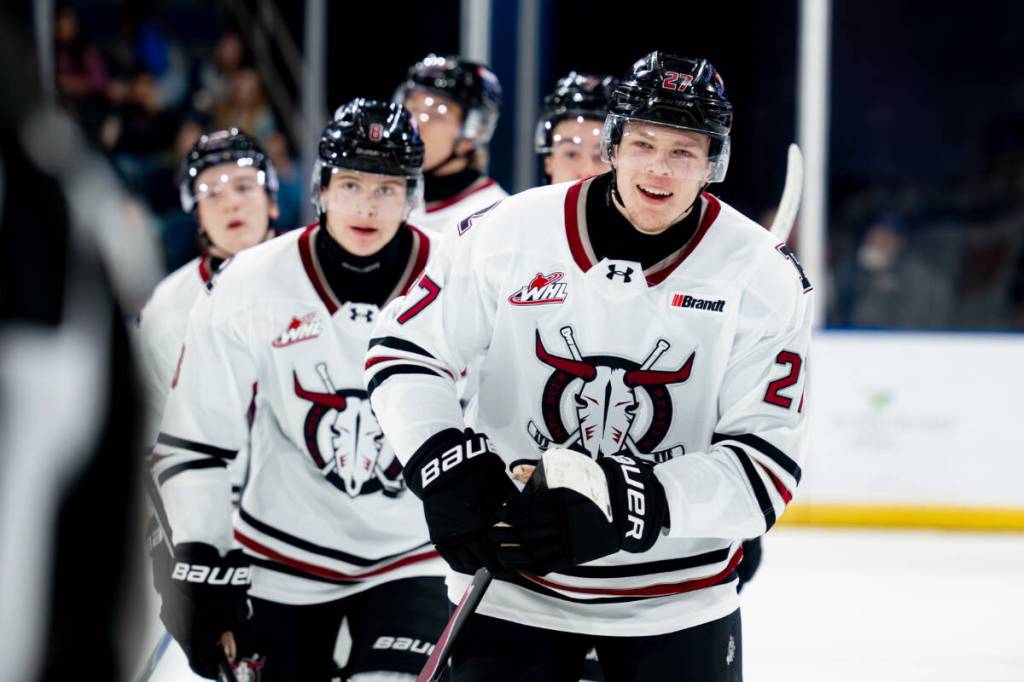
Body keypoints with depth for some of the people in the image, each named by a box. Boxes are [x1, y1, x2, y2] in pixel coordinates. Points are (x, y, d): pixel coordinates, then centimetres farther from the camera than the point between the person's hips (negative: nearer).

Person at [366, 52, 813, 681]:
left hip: (677, 599, 0)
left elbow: (769, 461, -14)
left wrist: (630, 503, -28)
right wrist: (445, 463, -17)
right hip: (512, 583, 0)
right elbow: (405, 349, 0)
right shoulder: (514, 233, -8)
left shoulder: (763, 277, -10)